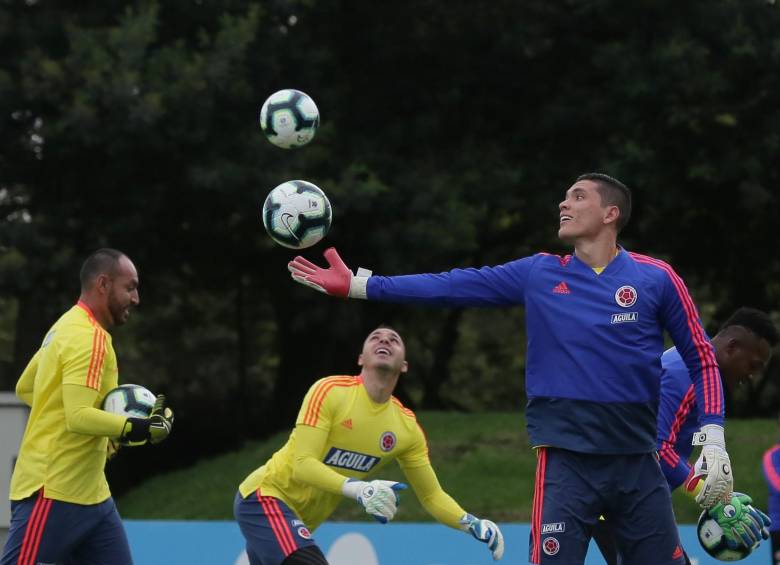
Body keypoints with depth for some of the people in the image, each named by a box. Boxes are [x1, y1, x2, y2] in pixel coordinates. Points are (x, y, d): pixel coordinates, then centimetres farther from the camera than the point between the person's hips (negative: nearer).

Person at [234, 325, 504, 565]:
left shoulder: (407, 427, -1)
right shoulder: (330, 391, -18)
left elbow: (432, 496, 5)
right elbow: (302, 464, -25)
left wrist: (473, 525, -12)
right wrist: (358, 489, -38)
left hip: (298, 521, 8)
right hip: (264, 496, -8)